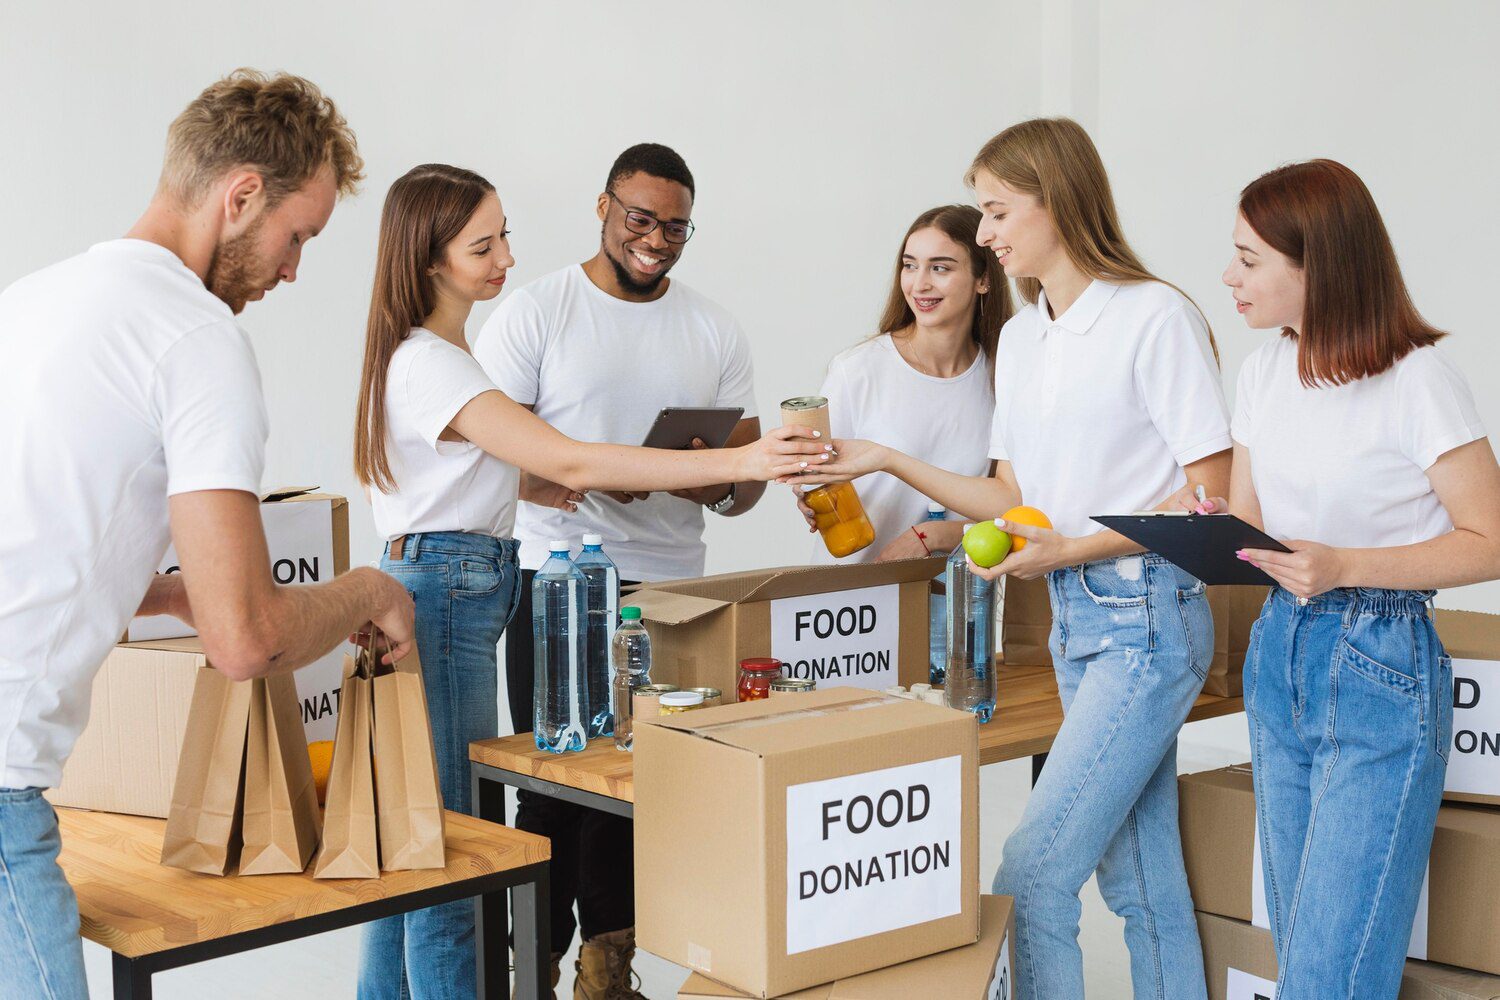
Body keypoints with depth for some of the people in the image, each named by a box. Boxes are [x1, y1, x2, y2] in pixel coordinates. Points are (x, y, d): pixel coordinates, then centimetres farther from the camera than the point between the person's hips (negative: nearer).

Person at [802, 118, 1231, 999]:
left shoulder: (1155, 317, -11)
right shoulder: (1020, 338, 13)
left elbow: (1209, 492, -13)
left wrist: (1069, 550, -17)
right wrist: (890, 463, 7)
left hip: (1146, 619, -8)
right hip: (1072, 619, 8)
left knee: (1031, 876, -12)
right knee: (1141, 881, 14)